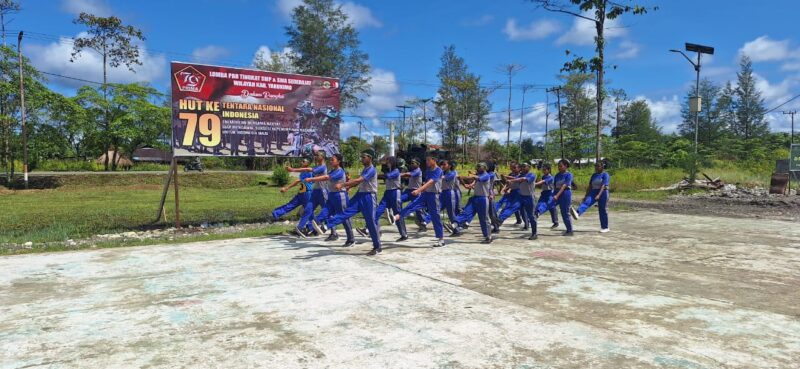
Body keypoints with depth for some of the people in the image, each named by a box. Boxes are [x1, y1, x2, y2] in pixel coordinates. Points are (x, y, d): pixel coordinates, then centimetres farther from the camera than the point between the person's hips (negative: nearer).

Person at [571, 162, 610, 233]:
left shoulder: (605, 175, -7)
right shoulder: (594, 175, 12)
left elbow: (603, 186, -19)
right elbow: (590, 187, 15)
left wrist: (599, 195, -31)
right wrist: (586, 196, 12)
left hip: (602, 193, -5)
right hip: (593, 192, 5)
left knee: (603, 210, 1)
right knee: (586, 202, -22)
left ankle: (605, 227, 14)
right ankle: (577, 214, -49)